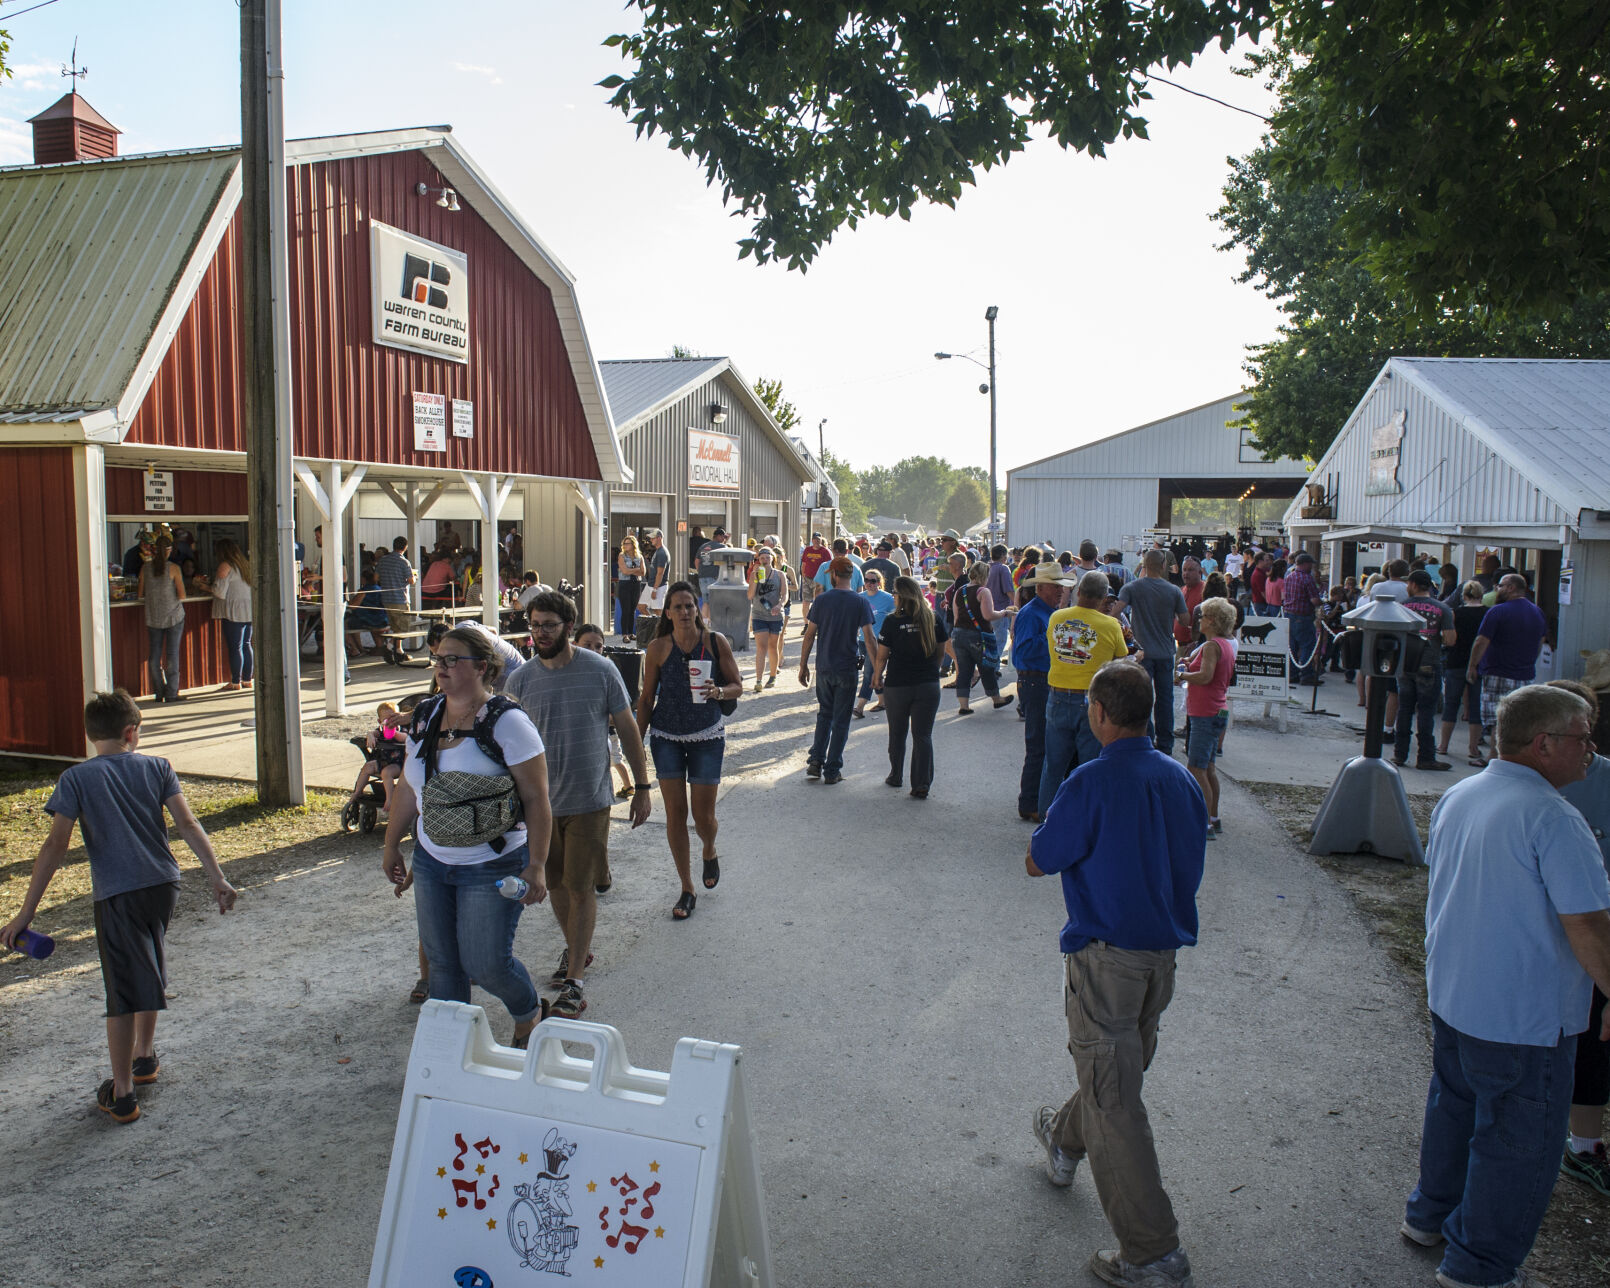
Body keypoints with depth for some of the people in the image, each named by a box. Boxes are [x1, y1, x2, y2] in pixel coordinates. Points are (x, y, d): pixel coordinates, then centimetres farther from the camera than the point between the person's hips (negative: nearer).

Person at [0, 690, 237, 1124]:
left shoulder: (76, 778, -2)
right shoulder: (156, 767, 5)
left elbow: (56, 845, -8)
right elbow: (187, 824, -3)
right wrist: (217, 877, -6)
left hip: (117, 895, -3)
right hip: (164, 885, 3)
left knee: (122, 992, 3)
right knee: (150, 971, 24)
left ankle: (121, 1095, 8)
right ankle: (145, 1056, 41)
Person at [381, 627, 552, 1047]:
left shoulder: (506, 721, -16)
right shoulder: (425, 716, 5)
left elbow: (537, 798, -16)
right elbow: (408, 790, 16)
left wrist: (535, 866, -19)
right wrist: (392, 846, 19)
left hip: (492, 866, -6)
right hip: (431, 861, 6)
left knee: (485, 964, -3)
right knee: (441, 962, 10)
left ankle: (529, 1013, 28)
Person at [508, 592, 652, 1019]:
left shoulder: (601, 671, -8)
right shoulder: (521, 679, -2)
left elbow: (627, 729, 0)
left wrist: (642, 786, 0)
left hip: (588, 799, -3)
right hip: (540, 799, 3)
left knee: (582, 887, -2)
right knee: (555, 883, 16)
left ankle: (575, 980, 7)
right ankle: (575, 950, 38)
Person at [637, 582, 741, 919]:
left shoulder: (716, 641, -5)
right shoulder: (658, 648, -4)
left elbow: (737, 686, 1)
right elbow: (647, 698, 4)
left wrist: (718, 691, -21)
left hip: (707, 736, -1)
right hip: (667, 736, 1)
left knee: (703, 815, 1)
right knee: (675, 813, 1)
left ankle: (710, 852, 39)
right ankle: (687, 890, 15)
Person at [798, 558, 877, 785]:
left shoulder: (821, 601, -3)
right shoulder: (861, 602, -6)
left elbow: (809, 635, -1)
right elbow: (869, 638, -11)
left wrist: (803, 666, 8)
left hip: (824, 669, 2)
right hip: (847, 670, -2)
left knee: (824, 715, 19)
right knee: (841, 721, 6)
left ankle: (815, 761, 10)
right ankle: (832, 771, 9)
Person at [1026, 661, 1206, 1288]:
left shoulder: (1091, 783, -21)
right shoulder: (1180, 778, 1)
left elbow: (1038, 862, -11)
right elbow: (1190, 864, 11)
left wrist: (1056, 825, 5)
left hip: (1107, 957, -8)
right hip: (1165, 952, 8)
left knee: (1114, 1099, 1)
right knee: (1120, 1065, 26)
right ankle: (1065, 1141, 53)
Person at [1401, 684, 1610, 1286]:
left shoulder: (1456, 797, 2)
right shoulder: (1552, 819, -23)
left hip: (1449, 995, 8)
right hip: (1523, 1017, -8)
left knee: (1453, 1106, 25)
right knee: (1518, 1143, 9)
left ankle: (1431, 1214, 42)